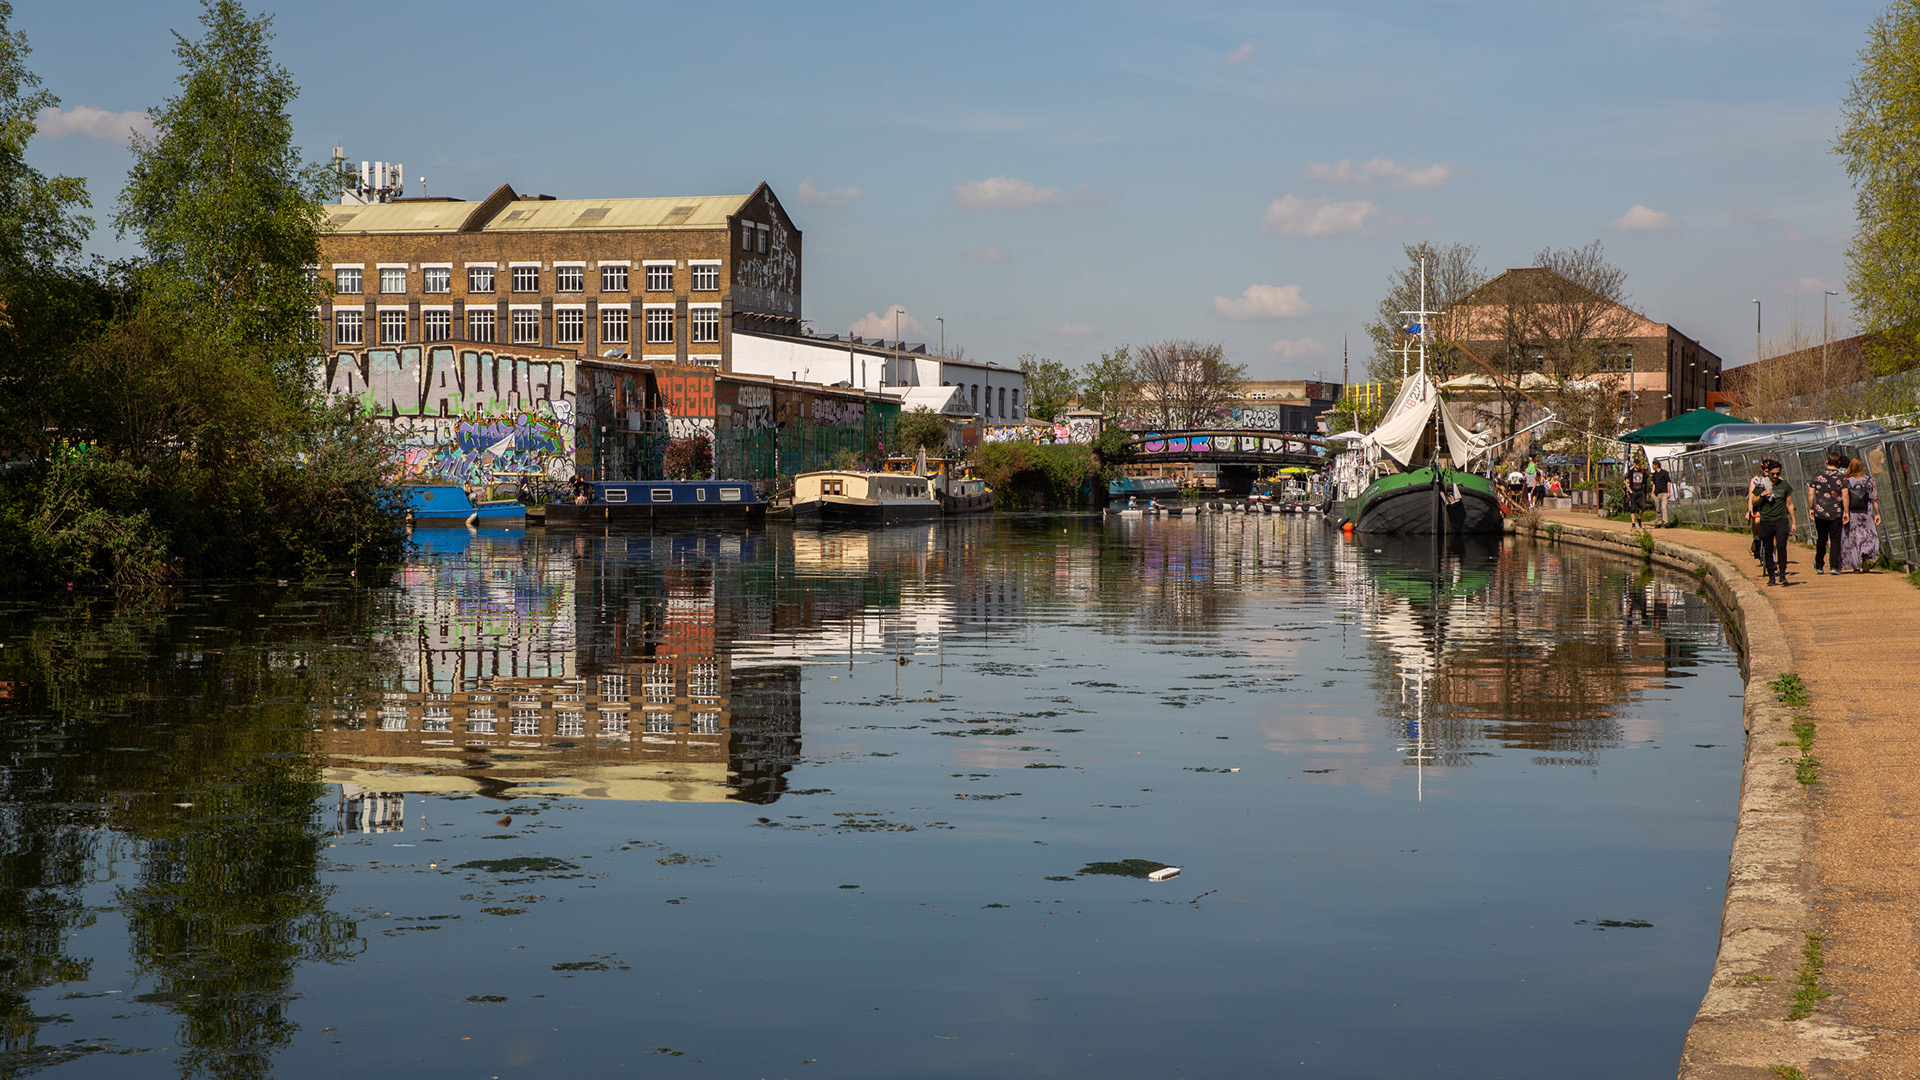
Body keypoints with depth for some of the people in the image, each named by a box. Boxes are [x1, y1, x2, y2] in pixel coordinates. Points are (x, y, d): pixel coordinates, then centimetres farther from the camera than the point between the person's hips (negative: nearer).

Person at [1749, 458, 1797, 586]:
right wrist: (1762, 494, -18)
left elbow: (1789, 504, 13)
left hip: (1781, 520, 0)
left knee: (1781, 546, -16)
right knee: (1768, 551, 3)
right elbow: (1753, 501, 0)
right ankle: (1771, 576, 12)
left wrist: (1793, 521, 13)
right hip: (1766, 521, 0)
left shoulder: (1784, 485, 7)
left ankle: (1782, 574, -12)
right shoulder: (1760, 484, 4)